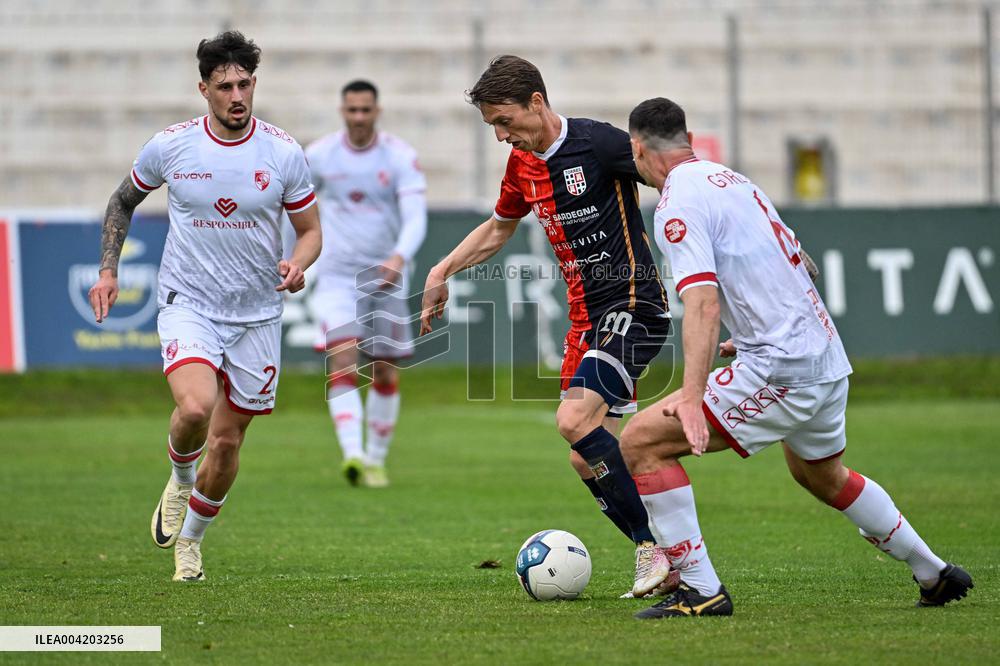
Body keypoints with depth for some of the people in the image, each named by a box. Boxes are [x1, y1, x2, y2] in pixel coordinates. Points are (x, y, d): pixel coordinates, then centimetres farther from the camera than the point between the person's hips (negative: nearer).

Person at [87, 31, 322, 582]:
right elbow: (124, 200, 13)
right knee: (195, 407, -28)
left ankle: (189, 538, 33)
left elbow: (310, 230, 5)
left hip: (257, 314, 2)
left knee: (228, 439, 8)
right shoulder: (170, 146, -6)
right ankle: (180, 477, 7)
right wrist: (108, 270, 4)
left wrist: (297, 265, -17)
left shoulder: (284, 153, -5)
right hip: (188, 304, -2)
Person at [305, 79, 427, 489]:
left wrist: (399, 258, -34)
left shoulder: (401, 158, -7)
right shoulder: (318, 156, -1)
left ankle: (376, 459, 23)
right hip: (337, 275, -1)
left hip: (387, 276, 1)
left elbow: (416, 217, -16)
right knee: (342, 363, -21)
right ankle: (352, 454, -34)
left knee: (386, 374, 6)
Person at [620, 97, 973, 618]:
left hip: (781, 371, -10)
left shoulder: (678, 205, -12)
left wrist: (691, 398, -33)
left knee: (641, 442, -8)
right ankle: (936, 576, 44)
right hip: (829, 360, 10)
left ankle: (699, 590, -11)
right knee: (821, 474, 34)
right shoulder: (731, 179, 16)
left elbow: (703, 303, -25)